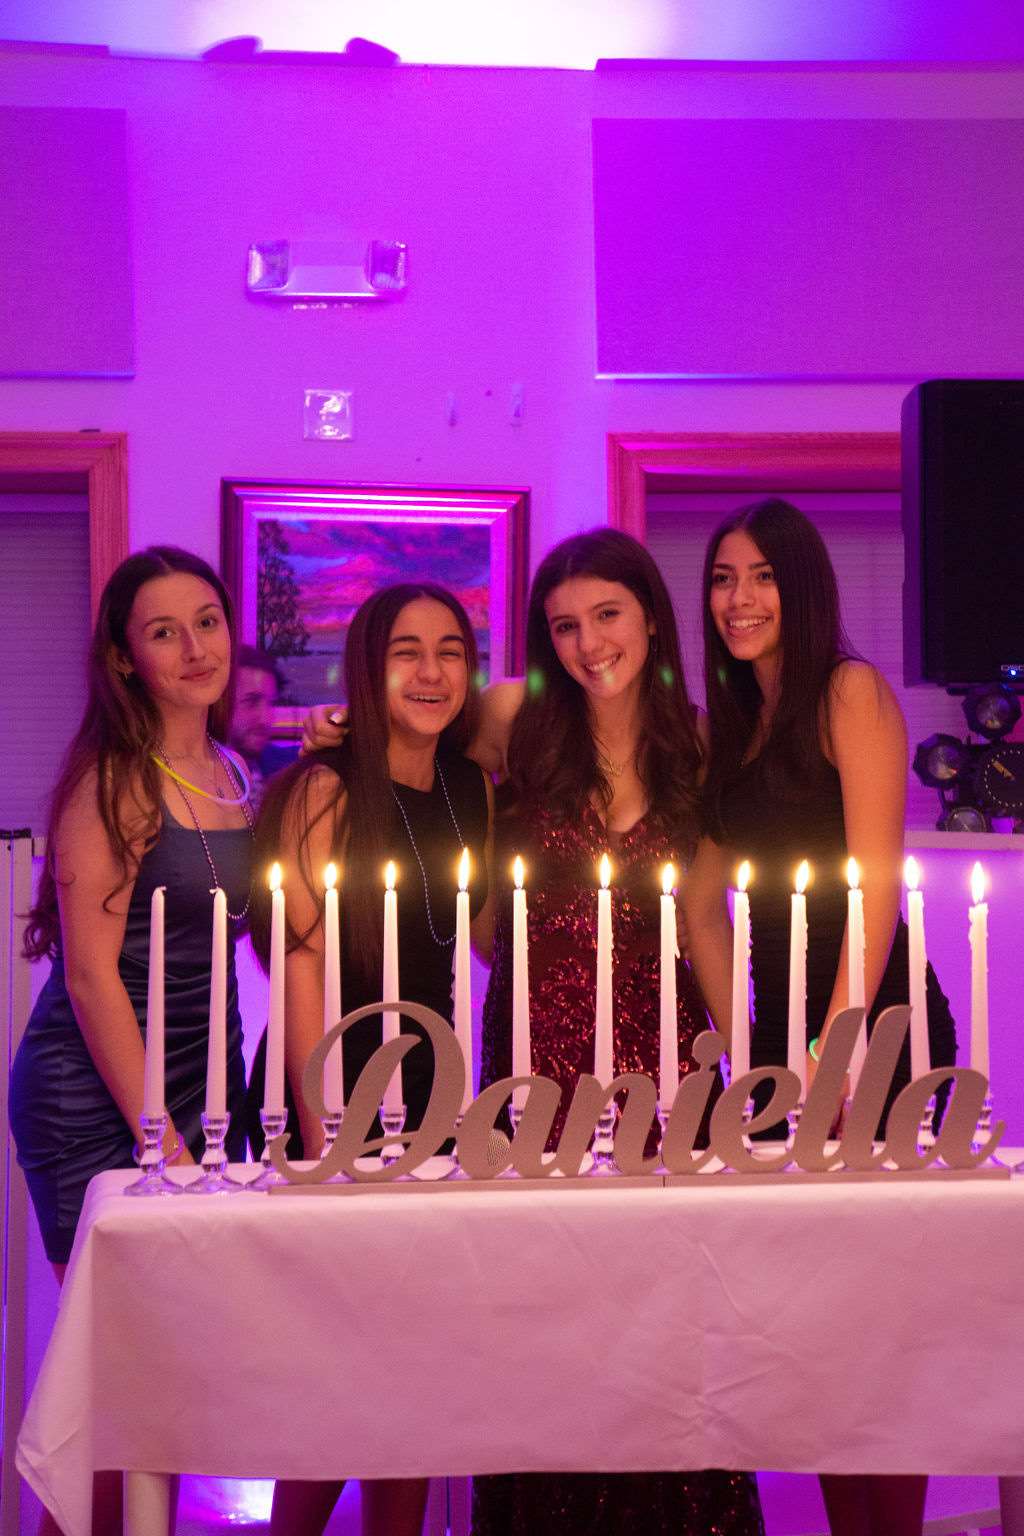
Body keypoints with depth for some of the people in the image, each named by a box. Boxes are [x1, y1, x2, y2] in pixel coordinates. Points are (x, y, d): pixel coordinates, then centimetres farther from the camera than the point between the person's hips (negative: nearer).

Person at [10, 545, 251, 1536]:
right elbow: (91, 971, -15)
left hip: (204, 1083, 7)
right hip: (96, 1097, -7)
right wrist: (160, 1138, -15)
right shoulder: (115, 778, -12)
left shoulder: (230, 775, 11)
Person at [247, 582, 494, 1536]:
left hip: (428, 1097, 6)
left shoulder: (473, 789, 8)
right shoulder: (324, 791, -10)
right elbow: (301, 967, -15)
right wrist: (324, 1140, -19)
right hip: (331, 1102, -6)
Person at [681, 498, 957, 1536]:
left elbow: (875, 883, -12)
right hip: (780, 1030, 7)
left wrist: (833, 1051, -16)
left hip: (875, 1026, -6)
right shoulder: (722, 726, 15)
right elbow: (703, 904, 11)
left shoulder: (850, 692, -5)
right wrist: (745, 1052, 1)